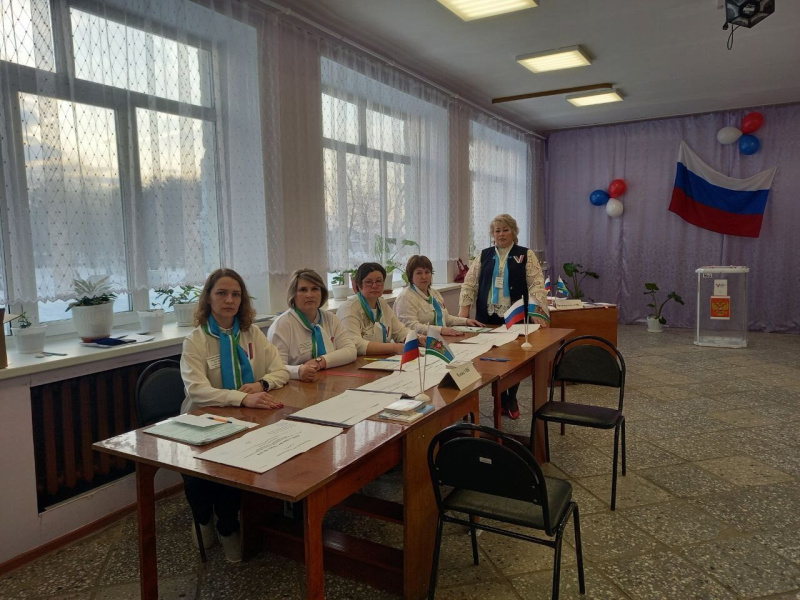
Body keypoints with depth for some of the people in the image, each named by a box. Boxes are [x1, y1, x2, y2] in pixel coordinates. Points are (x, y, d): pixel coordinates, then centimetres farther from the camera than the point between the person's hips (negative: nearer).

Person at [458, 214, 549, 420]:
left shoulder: (526, 255, 3)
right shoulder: (483, 256, 10)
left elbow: (536, 284, -5)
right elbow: (470, 283, 6)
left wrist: (537, 311, -18)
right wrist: (464, 308, -6)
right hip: (488, 317, 2)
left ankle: (512, 398, 25)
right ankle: (501, 398, 22)